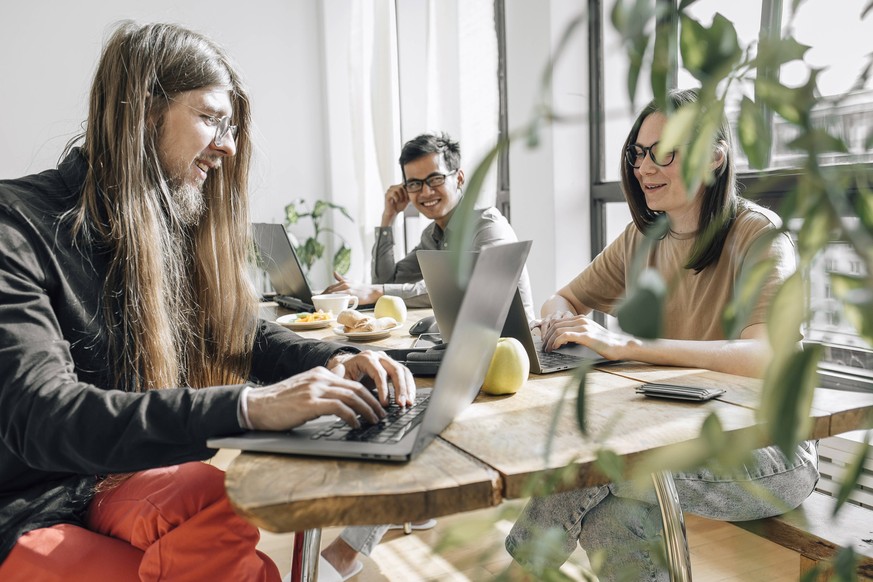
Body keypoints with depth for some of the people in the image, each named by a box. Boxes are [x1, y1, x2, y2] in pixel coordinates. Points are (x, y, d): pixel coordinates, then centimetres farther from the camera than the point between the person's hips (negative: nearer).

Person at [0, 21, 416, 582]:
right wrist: (248, 406, -38)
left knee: (231, 509, -25)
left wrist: (337, 362, -10)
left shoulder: (175, 227, 7)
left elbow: (241, 332, 12)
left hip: (121, 476, 6)